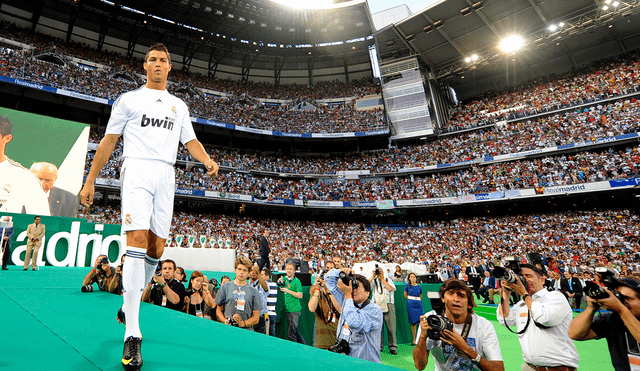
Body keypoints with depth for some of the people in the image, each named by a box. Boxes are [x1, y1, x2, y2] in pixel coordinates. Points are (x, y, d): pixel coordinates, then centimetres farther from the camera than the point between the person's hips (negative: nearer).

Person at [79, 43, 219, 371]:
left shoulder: (179, 106, 22)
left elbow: (190, 141, 14)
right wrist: (90, 180, 5)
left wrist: (207, 160, -8)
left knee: (156, 248, 1)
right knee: (137, 239, -19)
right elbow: (109, 140, 10)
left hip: (166, 176, 4)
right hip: (137, 170, -3)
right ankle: (132, 335, -18)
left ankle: (130, 303, 26)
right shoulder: (129, 99, 13)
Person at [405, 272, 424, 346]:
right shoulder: (408, 285, 3)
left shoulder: (419, 286, 8)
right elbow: (405, 295, 13)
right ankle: (413, 339, 7)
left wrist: (418, 301, 10)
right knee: (413, 323, -2)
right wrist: (410, 301, 10)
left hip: (419, 304, 2)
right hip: (411, 305, -2)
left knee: (420, 322, -3)